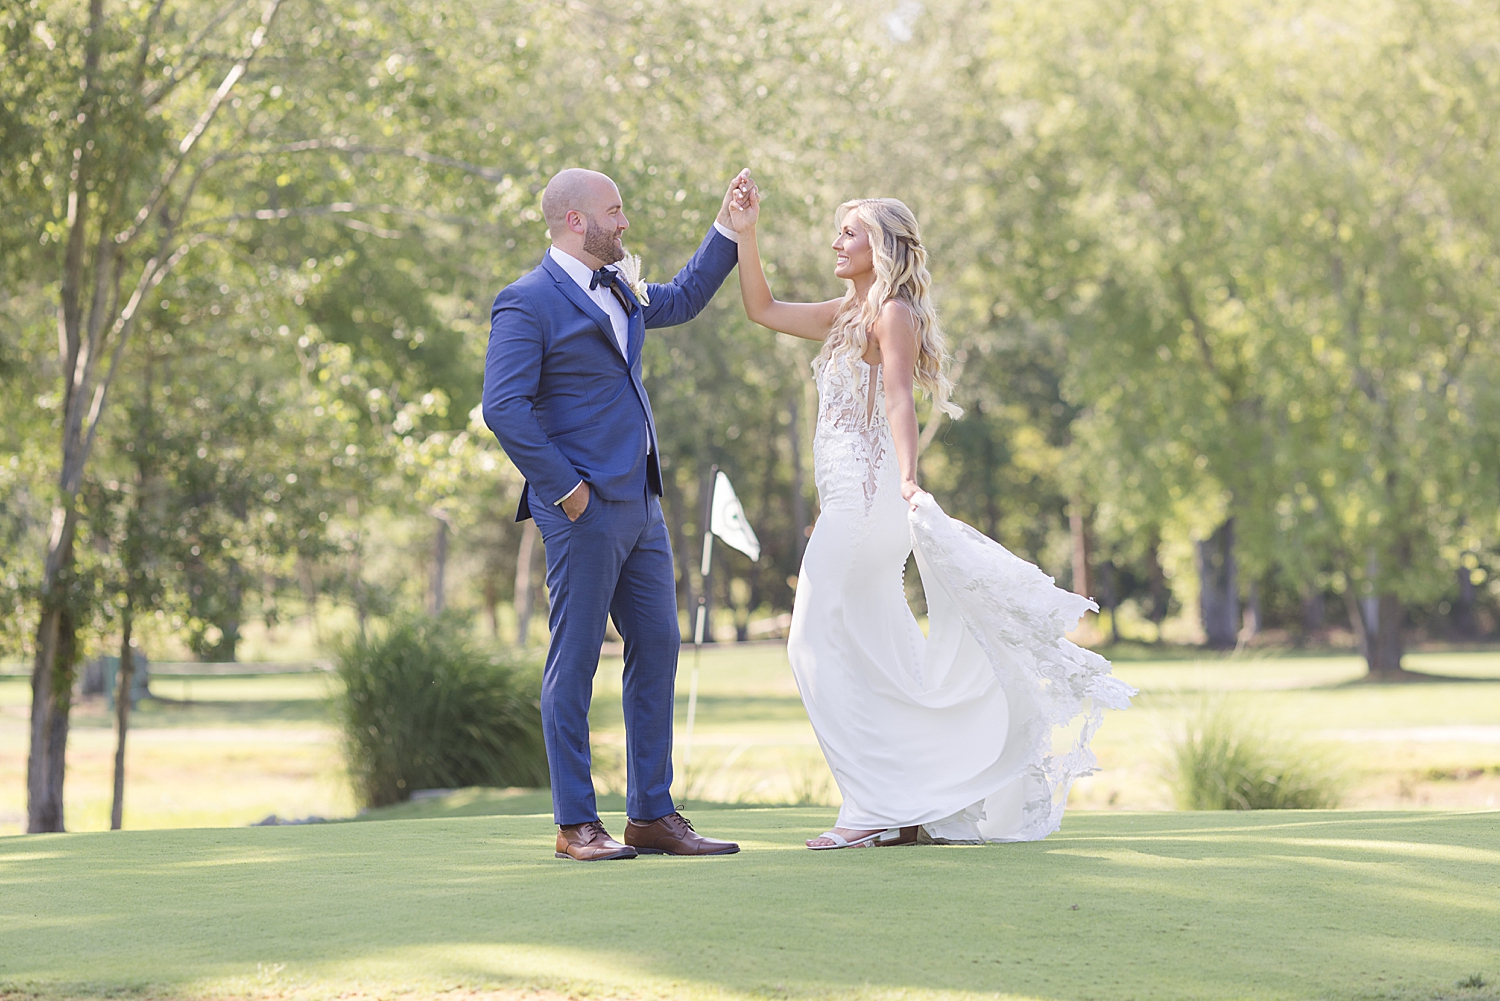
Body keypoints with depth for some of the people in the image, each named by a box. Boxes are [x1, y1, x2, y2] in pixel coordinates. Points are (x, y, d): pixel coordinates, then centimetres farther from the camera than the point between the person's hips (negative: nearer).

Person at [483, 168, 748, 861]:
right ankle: (575, 825, 2)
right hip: (585, 511, -9)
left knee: (657, 650, 8)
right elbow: (504, 408, -18)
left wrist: (727, 229, 30)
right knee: (574, 663, -3)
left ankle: (652, 816, 14)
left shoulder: (618, 290, 17)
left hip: (640, 505, 9)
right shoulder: (528, 303, -10)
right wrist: (564, 488, -18)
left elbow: (681, 301, 37)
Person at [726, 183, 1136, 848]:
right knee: (876, 658, 10)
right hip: (851, 498, 9)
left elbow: (900, 399, -23)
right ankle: (913, 808, 14)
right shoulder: (847, 315, 19)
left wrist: (908, 480, -37)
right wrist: (745, 234, 15)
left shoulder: (893, 313, -8)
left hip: (868, 494, -9)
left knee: (823, 644, -10)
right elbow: (762, 309, 26)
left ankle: (879, 810, -9)